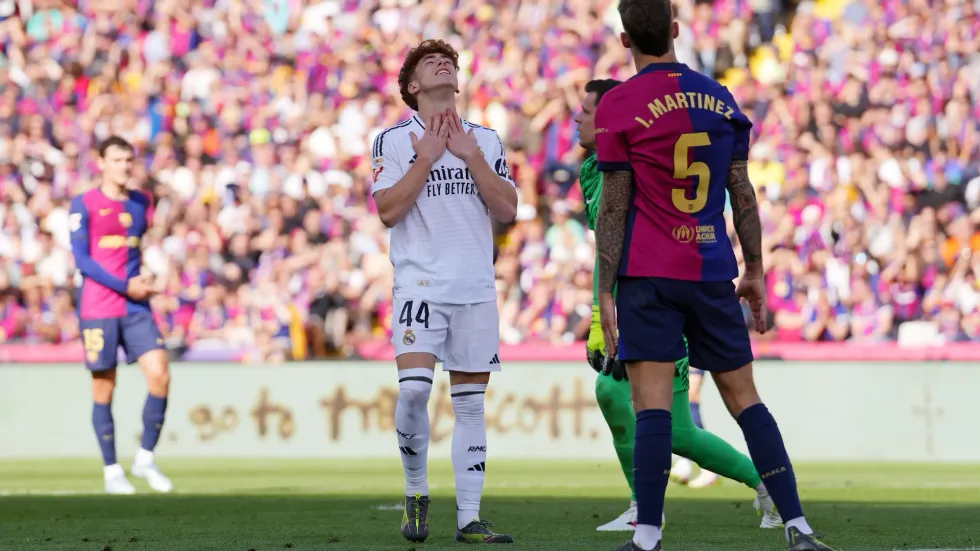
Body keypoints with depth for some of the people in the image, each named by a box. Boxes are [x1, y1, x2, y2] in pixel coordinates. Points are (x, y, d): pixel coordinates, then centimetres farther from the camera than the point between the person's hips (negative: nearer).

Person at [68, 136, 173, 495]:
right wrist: (125, 287, -14)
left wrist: (143, 283, 9)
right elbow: (82, 259, -10)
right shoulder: (83, 205, -4)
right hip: (98, 310, -4)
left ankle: (145, 458, 5)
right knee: (104, 389, 0)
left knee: (160, 375, -9)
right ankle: (112, 471, 10)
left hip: (136, 309, 4)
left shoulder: (141, 203, 12)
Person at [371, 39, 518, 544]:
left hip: (477, 288, 3)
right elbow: (388, 210, -7)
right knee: (414, 386, -20)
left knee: (470, 403, 3)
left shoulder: (486, 140, 13)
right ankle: (416, 493, 1)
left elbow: (508, 210, 3)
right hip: (420, 284, -3)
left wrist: (470, 157, -4)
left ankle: (468, 518, 5)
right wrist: (427, 159, -9)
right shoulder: (394, 140, 3)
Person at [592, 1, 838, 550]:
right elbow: (743, 194, 10)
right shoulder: (719, 98, 9)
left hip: (647, 276, -4)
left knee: (652, 404, -7)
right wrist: (754, 272, 18)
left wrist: (605, 293, -2)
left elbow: (614, 207, -5)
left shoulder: (618, 106, -3)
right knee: (744, 398, 9)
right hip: (712, 272, 4)